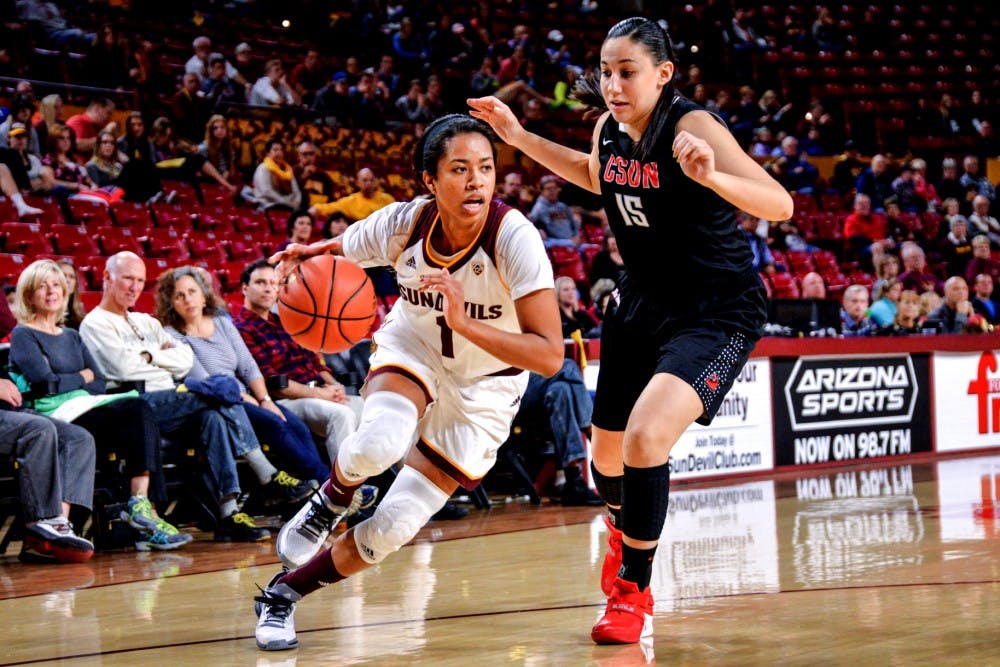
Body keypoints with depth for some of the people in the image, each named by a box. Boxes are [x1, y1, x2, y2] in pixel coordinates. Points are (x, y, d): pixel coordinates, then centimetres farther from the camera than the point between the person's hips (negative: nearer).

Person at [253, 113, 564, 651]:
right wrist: (305, 258, -26)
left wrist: (464, 322, -45)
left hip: (484, 385, -1)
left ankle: (284, 593, 18)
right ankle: (335, 497, 1)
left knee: (393, 528, -5)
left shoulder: (514, 238, -31)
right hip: (413, 348, 1)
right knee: (379, 445, -34)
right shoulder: (402, 224, -22)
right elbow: (331, 258, -2)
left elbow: (550, 356, -34)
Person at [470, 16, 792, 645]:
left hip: (717, 314, -7)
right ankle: (625, 530, 55)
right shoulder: (609, 130, -3)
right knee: (607, 453, 19)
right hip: (644, 304, 7)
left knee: (645, 437, -26)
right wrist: (519, 136, 13)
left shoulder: (693, 127, -23)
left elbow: (780, 204, -31)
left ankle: (634, 590, -6)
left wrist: (712, 176, -49)